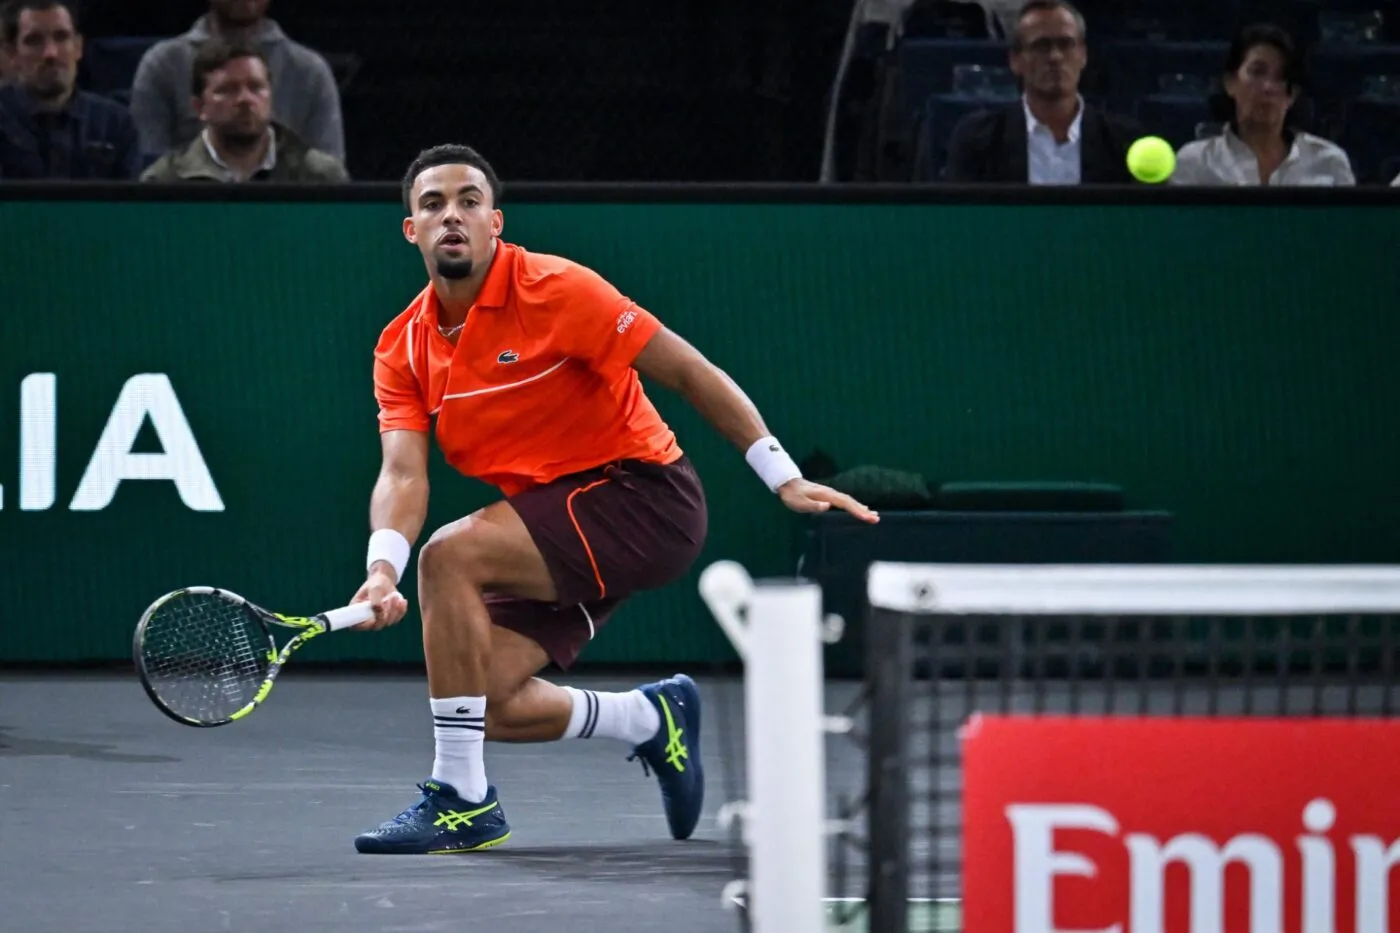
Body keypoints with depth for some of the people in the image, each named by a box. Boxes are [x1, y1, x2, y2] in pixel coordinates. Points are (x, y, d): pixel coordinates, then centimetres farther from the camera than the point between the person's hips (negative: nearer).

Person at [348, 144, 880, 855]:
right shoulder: (404, 350, 3)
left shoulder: (551, 290, -14)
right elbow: (403, 473, -7)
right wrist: (383, 569, -29)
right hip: (554, 522, 7)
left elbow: (688, 371, -13)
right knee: (481, 702, -6)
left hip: (643, 494, -7)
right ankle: (652, 718, 21)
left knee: (451, 555, -26)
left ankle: (463, 798, -20)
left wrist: (783, 478, -18)